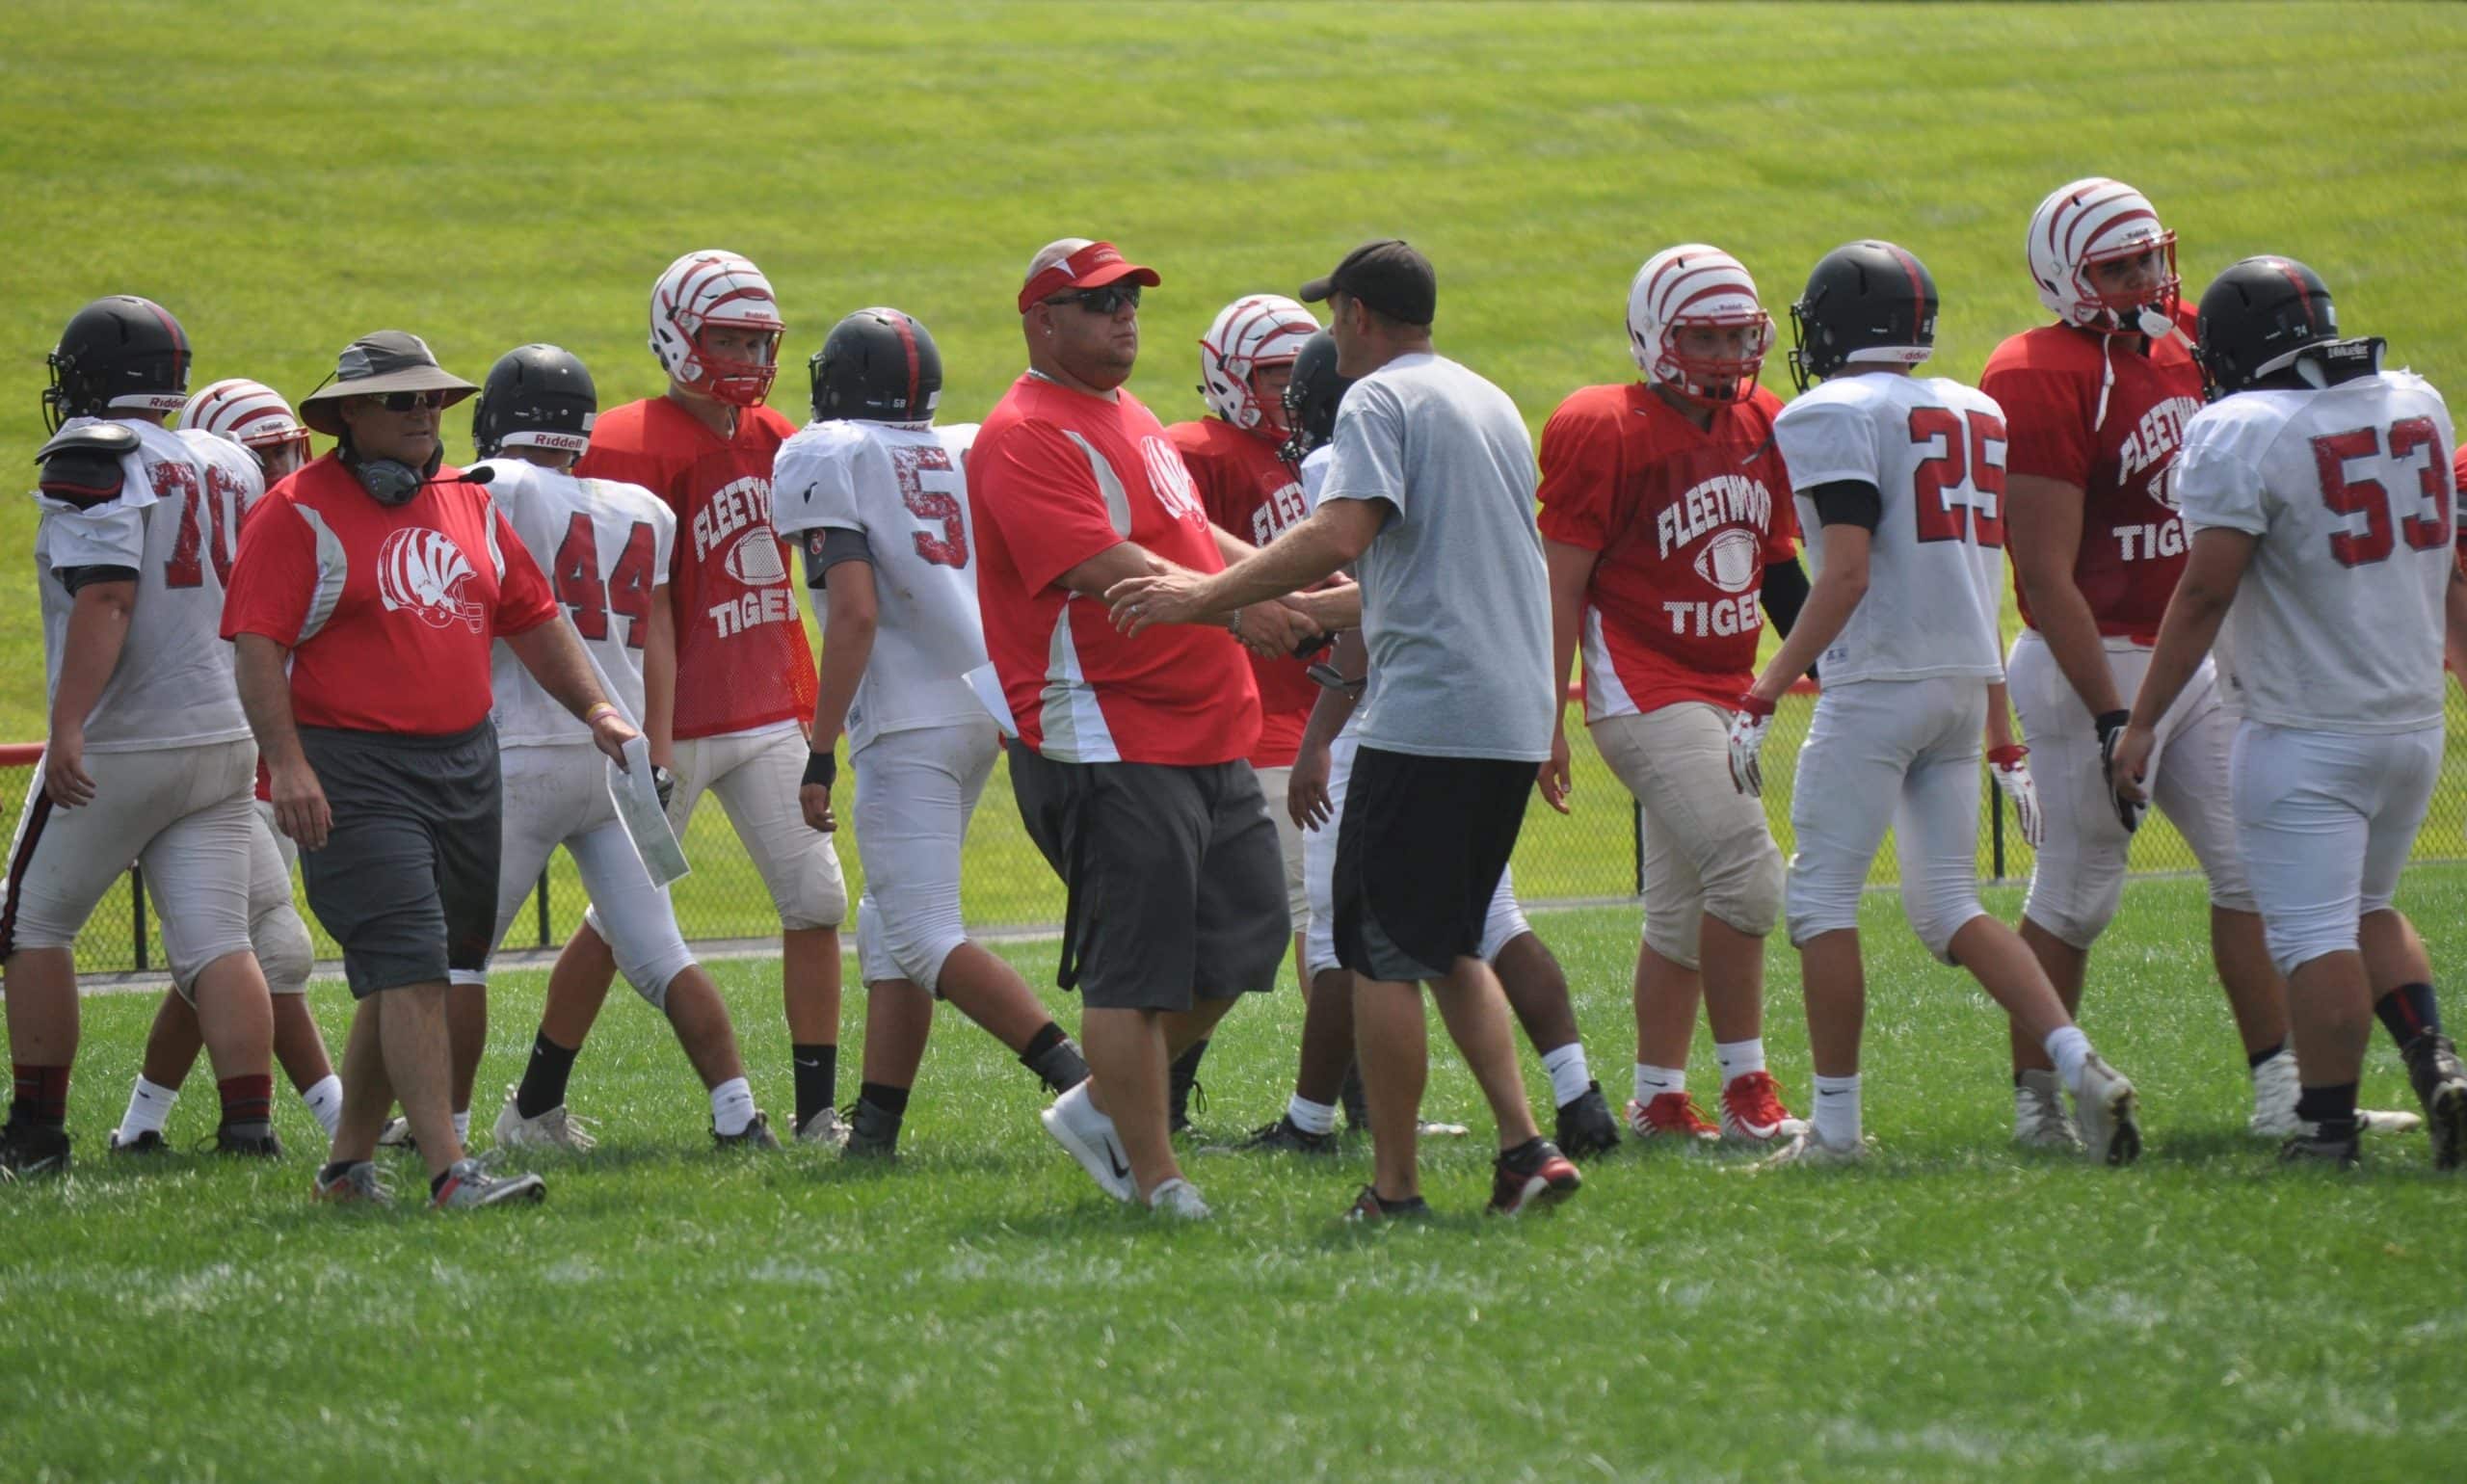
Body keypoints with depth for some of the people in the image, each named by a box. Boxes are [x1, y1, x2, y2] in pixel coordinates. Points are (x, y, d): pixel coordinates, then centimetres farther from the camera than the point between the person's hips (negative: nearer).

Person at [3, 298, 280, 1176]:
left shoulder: (96, 465, -12)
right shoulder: (230, 469, 11)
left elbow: (105, 600, -23)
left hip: (118, 746, -6)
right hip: (225, 739, 6)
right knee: (215, 942, 3)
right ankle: (249, 1123, -9)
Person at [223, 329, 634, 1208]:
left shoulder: (468, 508, 15)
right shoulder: (301, 515, -6)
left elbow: (532, 623, 23)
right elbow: (257, 644, -12)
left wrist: (595, 710, 14)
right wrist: (286, 763, -21)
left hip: (466, 764, 7)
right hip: (355, 771, -7)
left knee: (409, 977, 11)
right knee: (409, 970, -15)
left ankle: (349, 1165, 23)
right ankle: (449, 1172, -20)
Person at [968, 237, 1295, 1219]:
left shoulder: (1128, 419, 20)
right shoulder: (1026, 437, -13)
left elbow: (1189, 540, 30)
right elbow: (1103, 567, -25)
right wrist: (1227, 605, -34)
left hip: (1204, 734, 10)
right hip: (1107, 742, -10)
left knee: (1242, 933, 11)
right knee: (1134, 968, -6)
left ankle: (1104, 1110, 24)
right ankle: (1154, 1177, 1)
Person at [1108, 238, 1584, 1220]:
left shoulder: (1380, 401, -7)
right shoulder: (1491, 404, 20)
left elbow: (1341, 533, -22)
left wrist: (1204, 596, -18)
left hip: (1426, 715, -8)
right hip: (1514, 720, 8)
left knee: (1383, 950, -1)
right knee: (1450, 943, 17)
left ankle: (1394, 1186, 0)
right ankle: (1524, 1148, 6)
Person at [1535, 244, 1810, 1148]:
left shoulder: (1761, 429, 8)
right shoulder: (1607, 435, -13)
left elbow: (1778, 572, 19)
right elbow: (1561, 586, -11)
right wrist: (1548, 720, -13)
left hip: (1724, 694, 8)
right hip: (1644, 694, -8)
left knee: (1684, 906, 12)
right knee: (1745, 873, -18)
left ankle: (1659, 1099, 19)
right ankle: (1748, 1092, -12)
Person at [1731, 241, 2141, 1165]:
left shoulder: (1831, 417, -9)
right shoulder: (1975, 414, 15)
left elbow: (1848, 576, -18)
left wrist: (1763, 698, -16)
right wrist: (2000, 725, 24)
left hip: (1879, 683, -8)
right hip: (1966, 679, 8)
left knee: (1820, 897, 1)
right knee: (1948, 906, 11)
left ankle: (1836, 1124, 1)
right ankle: (2081, 1068, -5)